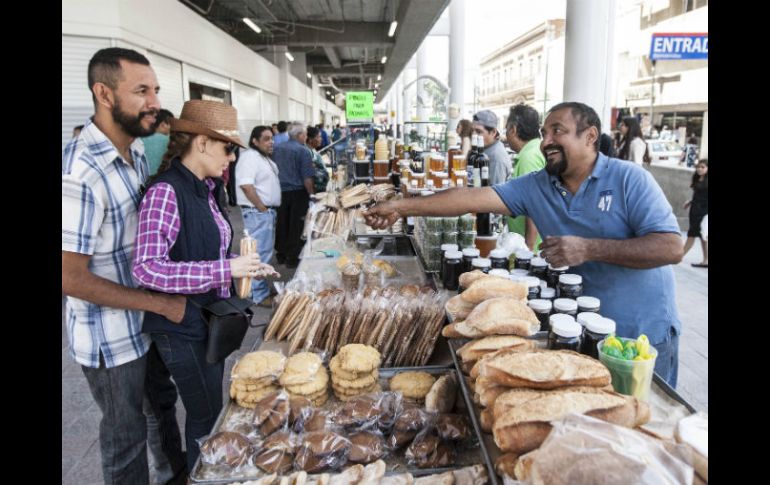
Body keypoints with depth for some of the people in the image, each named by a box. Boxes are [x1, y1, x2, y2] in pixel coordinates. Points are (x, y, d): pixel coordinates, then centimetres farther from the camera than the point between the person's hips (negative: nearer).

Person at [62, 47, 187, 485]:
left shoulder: (136, 150, -1)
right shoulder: (82, 174, -28)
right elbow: (71, 279, -25)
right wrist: (162, 304, -21)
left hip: (148, 320, 8)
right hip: (110, 338, -8)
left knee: (164, 399, 28)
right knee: (126, 436, 14)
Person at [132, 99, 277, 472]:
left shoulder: (206, 189, 4)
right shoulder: (165, 192, -22)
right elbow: (146, 269, -31)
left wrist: (245, 266, 5)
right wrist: (226, 269, -30)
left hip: (210, 319, 8)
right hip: (182, 328, -8)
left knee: (209, 409, 24)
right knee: (206, 416, 8)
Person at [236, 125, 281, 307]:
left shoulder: (264, 157, 17)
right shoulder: (249, 157, -14)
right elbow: (246, 186, -24)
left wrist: (271, 210, 15)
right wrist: (262, 209, -19)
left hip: (268, 211, 10)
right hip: (258, 212, -10)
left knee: (265, 252, 17)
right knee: (260, 253, -6)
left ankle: (261, 287, 28)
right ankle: (259, 295, 0)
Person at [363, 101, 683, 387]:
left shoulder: (629, 179, -14)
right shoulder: (536, 187, -4)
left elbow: (670, 248, -21)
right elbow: (475, 199, -11)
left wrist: (588, 249, -29)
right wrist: (403, 207, -18)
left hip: (644, 336, -3)